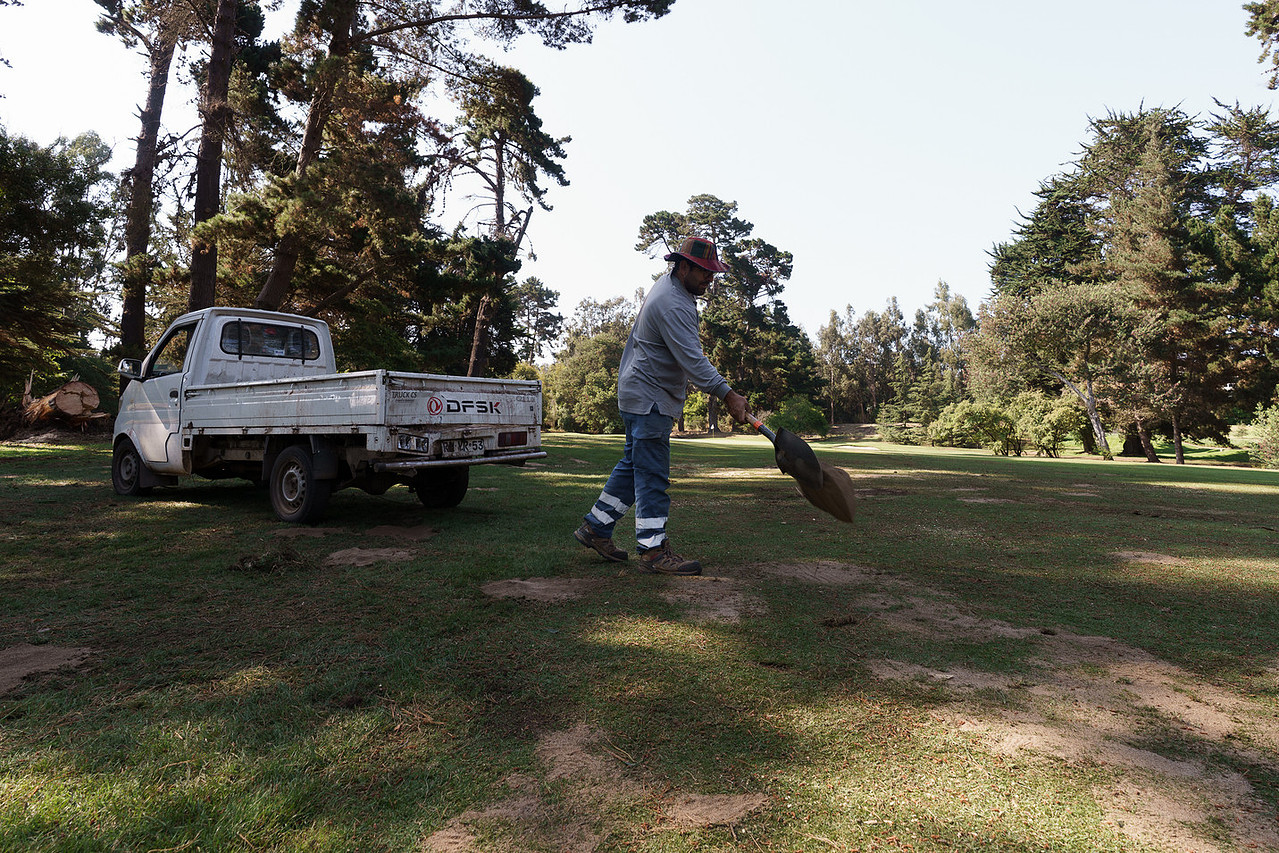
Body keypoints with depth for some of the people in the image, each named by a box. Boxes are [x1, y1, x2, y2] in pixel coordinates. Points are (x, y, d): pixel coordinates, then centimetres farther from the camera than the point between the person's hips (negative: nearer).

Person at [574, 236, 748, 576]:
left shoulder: (672, 287, 12)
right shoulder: (672, 305, -23)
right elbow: (692, 360, -29)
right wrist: (728, 396, -30)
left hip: (641, 395, 11)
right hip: (649, 398, -11)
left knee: (633, 465, 14)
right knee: (652, 474, -8)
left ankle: (595, 527, 22)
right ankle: (653, 550, -3)